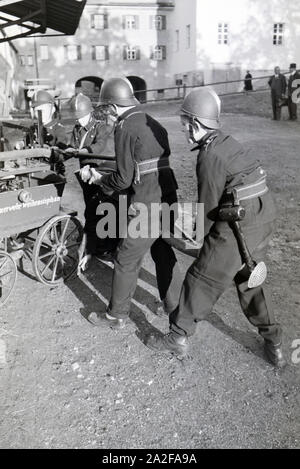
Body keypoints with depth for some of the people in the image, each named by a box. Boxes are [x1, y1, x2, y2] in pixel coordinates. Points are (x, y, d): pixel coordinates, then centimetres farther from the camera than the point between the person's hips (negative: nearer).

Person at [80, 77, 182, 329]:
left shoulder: (125, 128, -11)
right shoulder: (154, 124, 12)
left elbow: (124, 179, -13)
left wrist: (99, 180, 6)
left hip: (146, 207, -8)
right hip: (169, 202, 8)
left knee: (126, 263, 7)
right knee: (164, 254, 21)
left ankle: (117, 316, 22)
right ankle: (174, 306, 33)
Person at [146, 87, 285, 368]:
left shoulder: (210, 156, -17)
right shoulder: (226, 142, 9)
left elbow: (208, 208, -12)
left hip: (235, 229, -9)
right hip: (262, 222, 9)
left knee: (200, 282, 6)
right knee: (249, 280, 23)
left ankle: (178, 338, 22)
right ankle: (273, 344, 31)